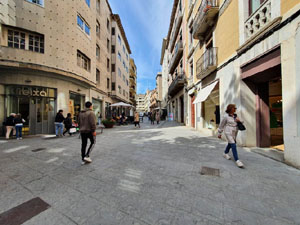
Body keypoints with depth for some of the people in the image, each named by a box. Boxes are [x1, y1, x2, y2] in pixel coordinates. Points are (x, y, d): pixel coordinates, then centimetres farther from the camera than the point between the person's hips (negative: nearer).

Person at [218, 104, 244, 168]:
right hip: (228, 133, -7)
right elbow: (221, 125, -6)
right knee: (233, 145, -12)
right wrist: (219, 133, -2)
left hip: (234, 133, 7)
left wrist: (239, 121, -12)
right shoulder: (226, 116, -13)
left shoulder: (235, 116, 5)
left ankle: (225, 153, 43)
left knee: (230, 144, 21)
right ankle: (237, 160, -7)